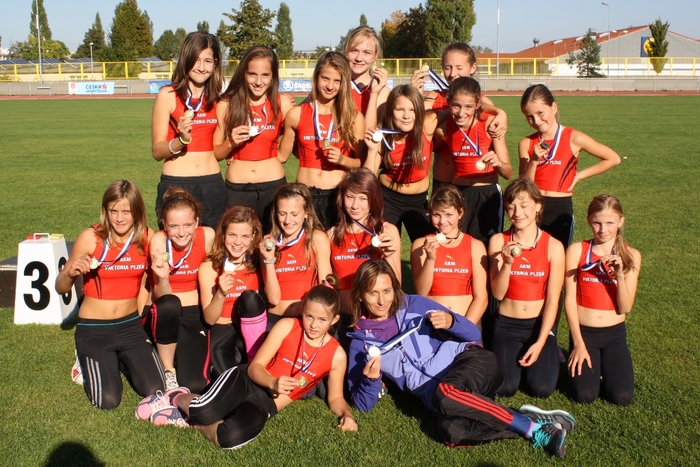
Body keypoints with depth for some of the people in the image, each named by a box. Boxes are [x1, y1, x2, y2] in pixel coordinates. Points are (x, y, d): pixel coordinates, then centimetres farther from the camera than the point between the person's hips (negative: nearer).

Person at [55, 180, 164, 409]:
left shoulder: (147, 238, -5)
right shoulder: (90, 238, -13)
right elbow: (61, 288, -6)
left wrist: (143, 323, 9)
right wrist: (71, 273, -26)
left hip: (131, 325, 3)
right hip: (93, 329, -2)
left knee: (154, 390, -10)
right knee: (108, 400, -14)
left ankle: (122, 358, 21)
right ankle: (89, 361, 19)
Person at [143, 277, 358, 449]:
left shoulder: (336, 355, -2)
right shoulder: (286, 326, -5)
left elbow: (335, 397, 8)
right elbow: (255, 366, -5)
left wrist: (346, 414, -14)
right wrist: (272, 383, -26)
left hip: (266, 405, 1)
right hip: (246, 381, 0)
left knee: (233, 437, -33)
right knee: (203, 412, -31)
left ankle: (191, 421, -4)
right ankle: (181, 399, 4)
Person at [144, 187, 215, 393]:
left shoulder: (207, 236, -13)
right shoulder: (158, 241, -17)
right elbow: (162, 297, -20)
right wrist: (162, 277, -40)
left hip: (195, 315, 1)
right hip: (164, 314, -1)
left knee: (195, 385, -19)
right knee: (169, 305, -38)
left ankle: (179, 352, 15)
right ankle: (168, 369, -14)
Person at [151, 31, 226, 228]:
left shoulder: (216, 99, 9)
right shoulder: (168, 95, -3)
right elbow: (157, 151, -5)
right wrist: (181, 140, -21)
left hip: (213, 185, 4)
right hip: (175, 185, -3)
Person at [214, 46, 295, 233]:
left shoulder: (283, 104, -1)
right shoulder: (227, 105, -1)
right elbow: (214, 153, 2)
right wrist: (231, 143, -14)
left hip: (274, 186, 0)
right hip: (236, 189, 0)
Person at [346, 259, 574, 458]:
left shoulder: (414, 304, 8)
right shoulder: (361, 340, 9)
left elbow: (474, 334, 10)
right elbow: (363, 404, 8)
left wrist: (450, 322, -11)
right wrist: (371, 380, -13)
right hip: (433, 392, 1)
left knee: (444, 394, -37)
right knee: (449, 431, -35)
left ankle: (533, 428, -26)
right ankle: (530, 421, -22)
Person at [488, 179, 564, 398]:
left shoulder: (553, 246, -8)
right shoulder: (498, 242, -6)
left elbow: (552, 299, -8)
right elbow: (498, 293, -10)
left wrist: (540, 343, -14)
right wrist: (507, 263, -27)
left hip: (540, 324, 0)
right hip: (506, 325, 0)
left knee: (542, 388, -16)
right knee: (504, 388, -18)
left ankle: (550, 353, 17)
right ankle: (511, 356, 16)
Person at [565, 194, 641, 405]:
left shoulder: (630, 256, -1)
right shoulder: (576, 251, -6)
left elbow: (625, 308, -6)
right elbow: (570, 300, -7)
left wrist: (619, 274, -22)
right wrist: (578, 344, -11)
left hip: (615, 334, 2)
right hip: (583, 331, -2)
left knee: (623, 397, -13)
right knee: (585, 395, -17)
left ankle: (603, 364, 18)